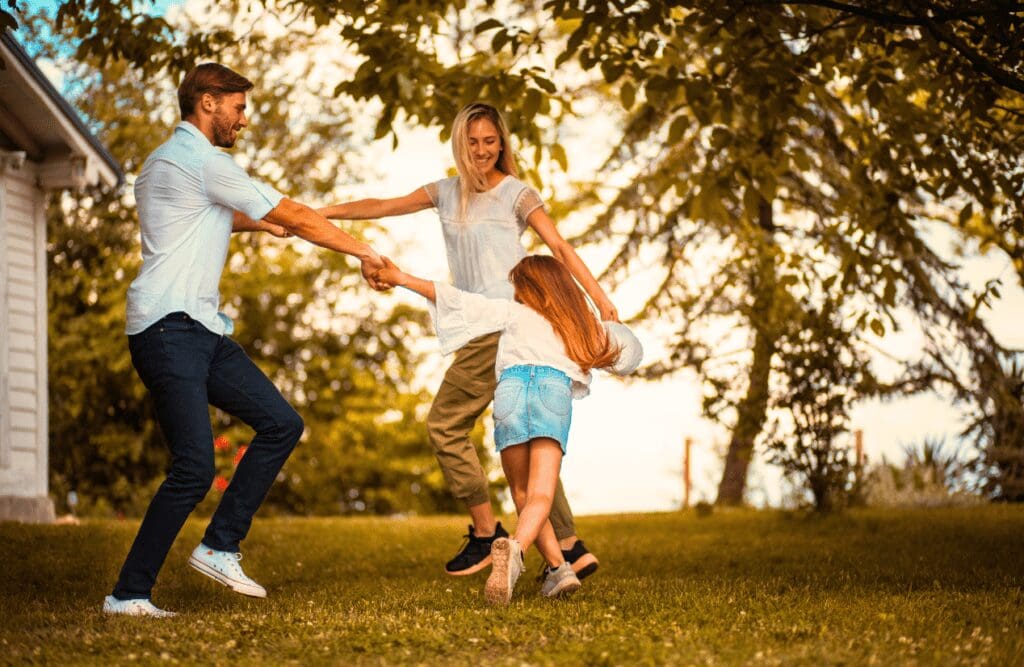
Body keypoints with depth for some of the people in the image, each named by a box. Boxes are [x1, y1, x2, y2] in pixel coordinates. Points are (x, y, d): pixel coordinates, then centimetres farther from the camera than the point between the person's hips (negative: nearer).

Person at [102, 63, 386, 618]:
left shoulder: (166, 161, 22)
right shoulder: (202, 161, -10)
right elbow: (296, 217, -7)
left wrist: (259, 222, 32)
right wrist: (364, 253, 2)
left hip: (200, 329, 10)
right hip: (168, 329, -10)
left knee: (281, 423, 4)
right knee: (195, 467, -16)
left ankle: (219, 548, 6)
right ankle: (127, 593, -7)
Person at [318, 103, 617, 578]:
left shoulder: (515, 193, 2)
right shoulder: (448, 193, 19)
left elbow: (560, 248, -6)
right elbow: (383, 207, 20)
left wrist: (601, 300, -16)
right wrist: (321, 213, 15)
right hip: (482, 328, 7)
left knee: (445, 423, -5)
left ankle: (485, 532, 4)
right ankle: (569, 547, 7)